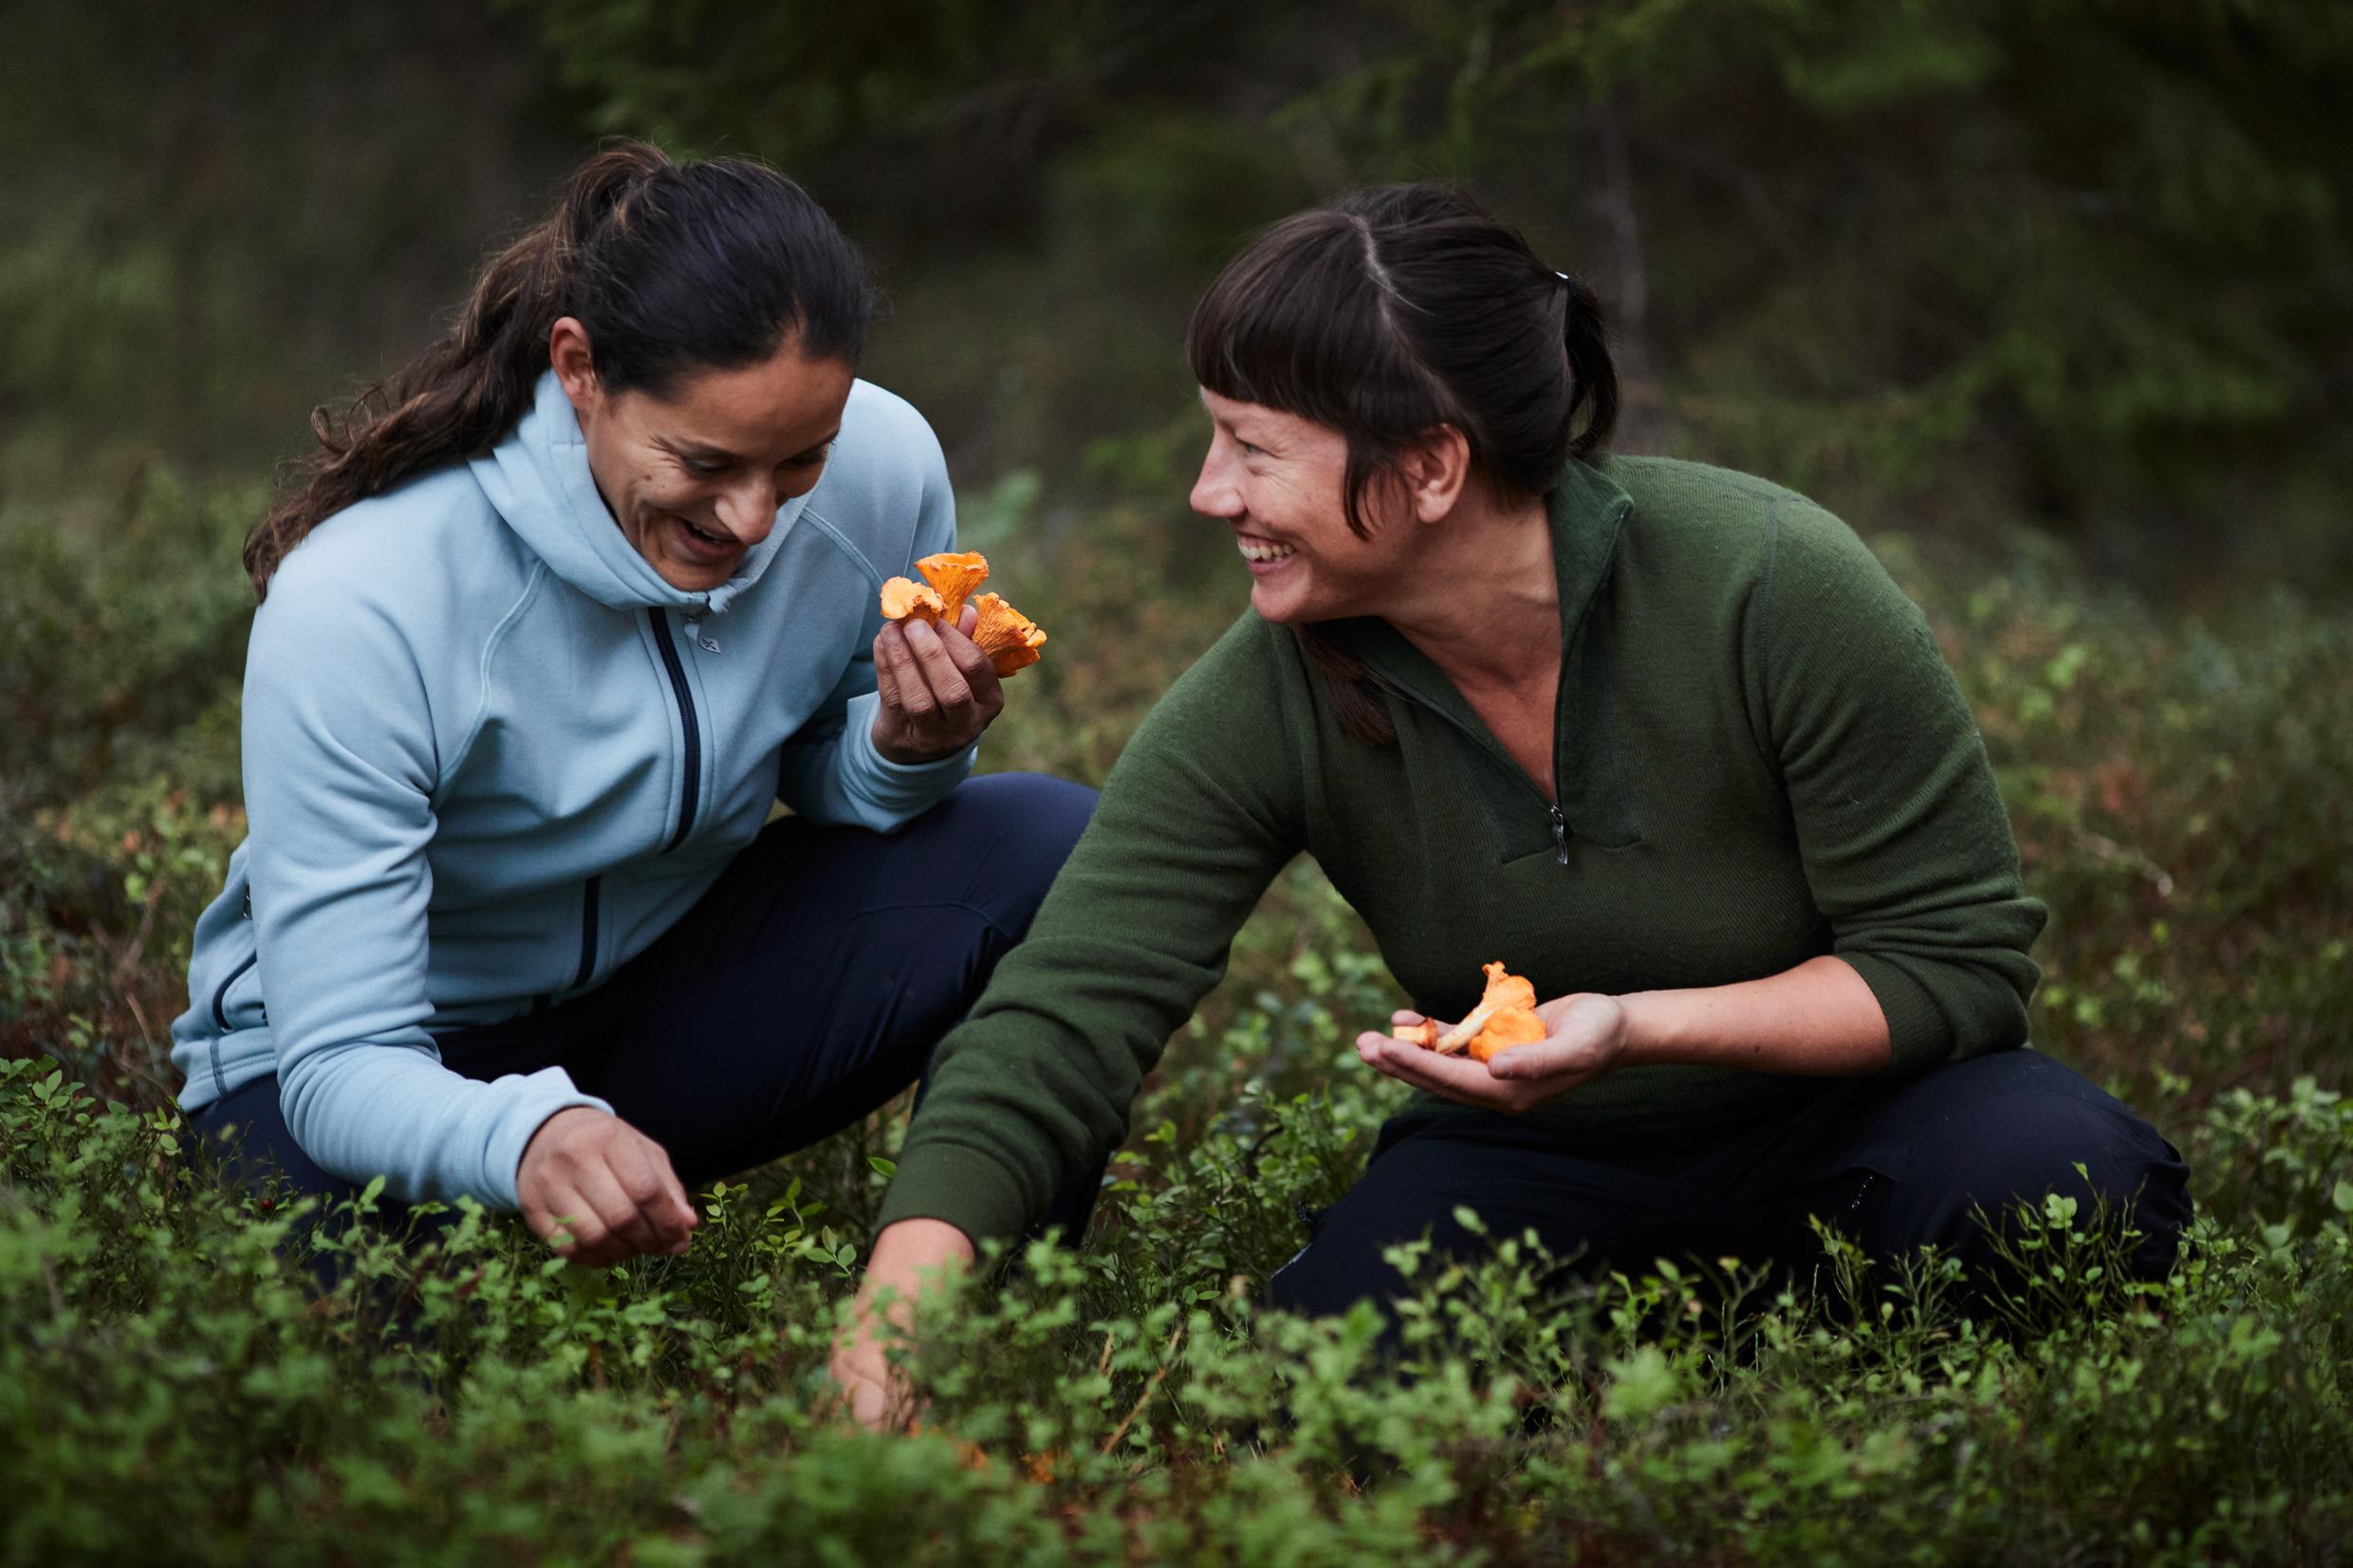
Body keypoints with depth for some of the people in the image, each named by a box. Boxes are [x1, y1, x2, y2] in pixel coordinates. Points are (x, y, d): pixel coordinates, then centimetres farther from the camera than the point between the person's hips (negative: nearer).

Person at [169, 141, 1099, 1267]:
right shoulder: (354, 611, -32)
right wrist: (524, 1137, -55)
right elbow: (344, 1067, -31)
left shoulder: (881, 474, -17)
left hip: (672, 988, 4)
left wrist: (906, 751, -23)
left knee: (1053, 850, -19)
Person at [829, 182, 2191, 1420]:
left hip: (1839, 1103, -2)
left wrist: (1637, 1026, -33)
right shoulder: (1263, 709, -16)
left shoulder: (1771, 588, -24)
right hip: (1527, 1161, 2)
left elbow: (1958, 956, -18)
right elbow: (1067, 1015, -23)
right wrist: (905, 1293, -41)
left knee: (2072, 1177, -34)